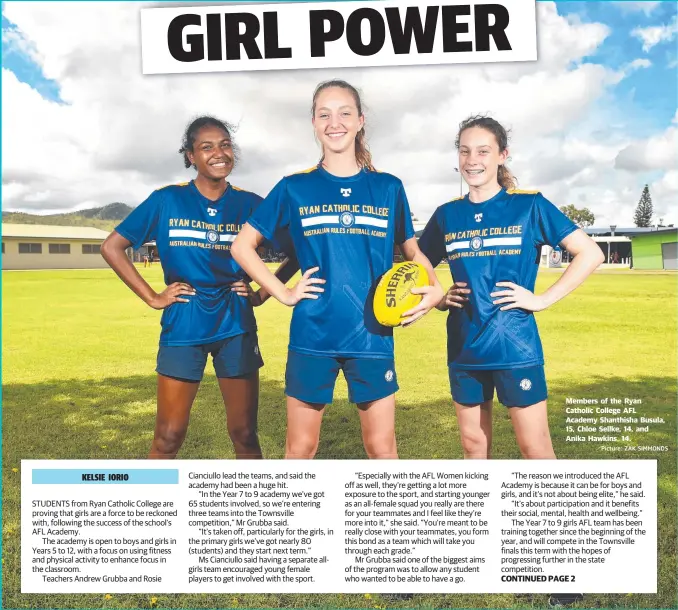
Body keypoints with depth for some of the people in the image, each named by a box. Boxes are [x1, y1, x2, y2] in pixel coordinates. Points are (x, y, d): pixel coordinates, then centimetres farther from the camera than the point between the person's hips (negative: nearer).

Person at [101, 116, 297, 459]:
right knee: (168, 437, 5)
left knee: (244, 434, 8)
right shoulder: (166, 200, -2)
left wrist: (263, 295, 0)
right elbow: (112, 247, 2)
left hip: (236, 328, 1)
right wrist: (152, 298, -3)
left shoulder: (250, 204, 1)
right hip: (183, 329, -1)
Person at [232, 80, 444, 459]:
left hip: (373, 336, 1)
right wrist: (282, 293, -3)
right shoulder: (294, 188, 3)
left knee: (382, 447, 9)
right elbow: (242, 246, 8)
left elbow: (412, 251, 16)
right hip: (312, 336, 0)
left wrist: (435, 289, -3)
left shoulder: (388, 188, 6)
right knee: (300, 447, 11)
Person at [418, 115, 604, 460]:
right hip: (464, 348, 4)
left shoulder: (529, 205, -3)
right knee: (473, 443, 15)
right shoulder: (447, 215, 6)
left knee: (535, 448, 3)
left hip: (515, 345, -3)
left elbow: (590, 254, -4)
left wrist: (542, 299, -11)